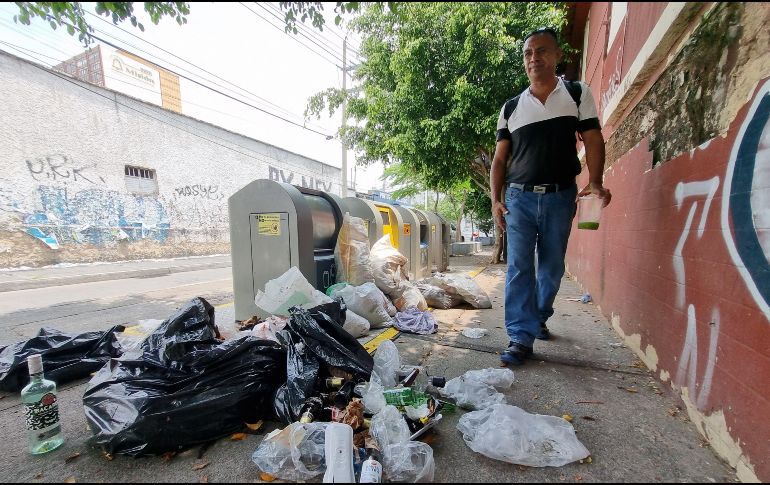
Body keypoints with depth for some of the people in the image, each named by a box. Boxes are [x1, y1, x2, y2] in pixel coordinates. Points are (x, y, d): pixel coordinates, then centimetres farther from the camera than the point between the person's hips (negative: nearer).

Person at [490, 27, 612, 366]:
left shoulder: (578, 94, 8)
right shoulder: (511, 108, 10)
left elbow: (593, 141, 3)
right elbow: (500, 158, 8)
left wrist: (595, 182, -13)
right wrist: (495, 199, -4)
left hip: (561, 197, 0)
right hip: (520, 197, 0)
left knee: (552, 267, 10)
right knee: (519, 268, -7)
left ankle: (539, 317, 32)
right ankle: (521, 336, -3)